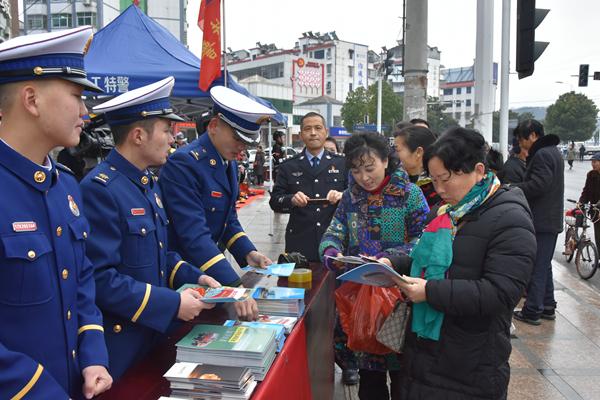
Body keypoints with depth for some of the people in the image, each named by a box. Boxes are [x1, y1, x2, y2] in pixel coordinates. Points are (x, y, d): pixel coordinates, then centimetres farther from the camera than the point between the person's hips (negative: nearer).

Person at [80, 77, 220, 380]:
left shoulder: (149, 183, 8)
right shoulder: (100, 189, -22)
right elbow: (100, 278, -26)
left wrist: (193, 277, 2)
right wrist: (172, 304, -23)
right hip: (118, 344, -9)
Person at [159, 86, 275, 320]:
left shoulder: (229, 163, 5)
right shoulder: (183, 164, -24)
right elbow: (194, 235, -32)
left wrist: (247, 252, -4)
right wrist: (233, 287, -38)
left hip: (207, 271, 8)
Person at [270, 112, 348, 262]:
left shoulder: (342, 163, 7)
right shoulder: (288, 166, 6)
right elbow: (274, 201, 2)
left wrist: (342, 196, -17)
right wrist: (291, 199, -17)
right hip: (300, 242, 0)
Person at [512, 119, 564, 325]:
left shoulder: (542, 154, -16)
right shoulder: (553, 151, 16)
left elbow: (537, 185, -25)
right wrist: (514, 187, 7)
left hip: (541, 221, -10)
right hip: (551, 220, 10)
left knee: (536, 267, -4)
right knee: (544, 265, 17)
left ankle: (532, 311, 2)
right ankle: (547, 306, 25)